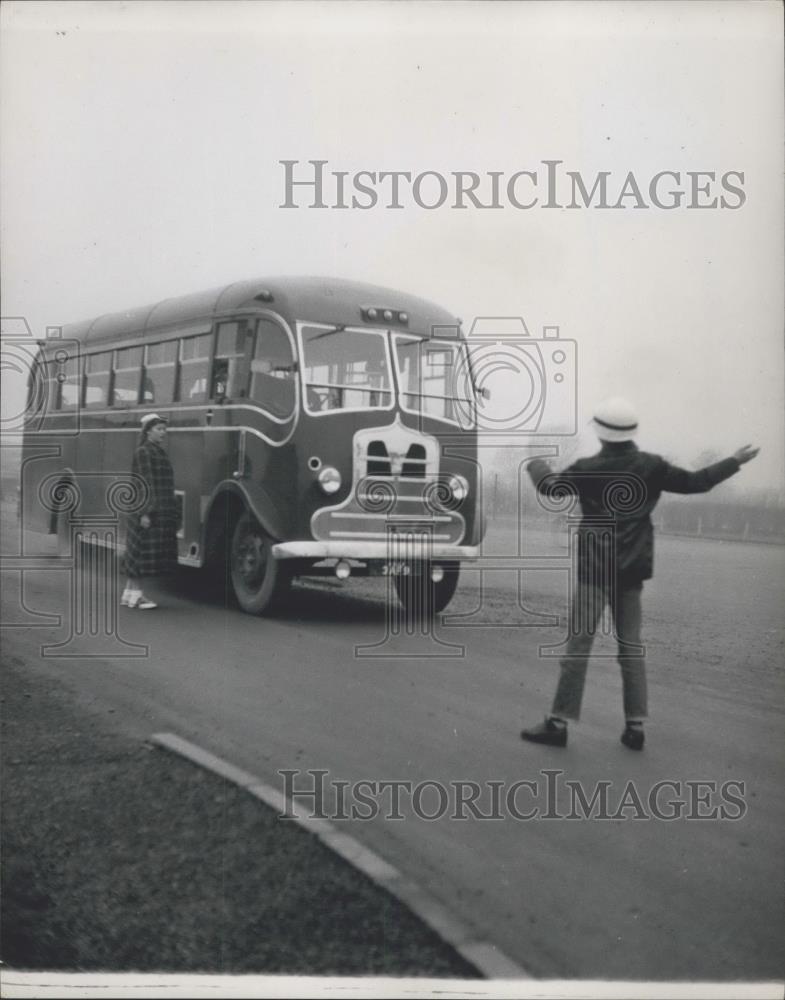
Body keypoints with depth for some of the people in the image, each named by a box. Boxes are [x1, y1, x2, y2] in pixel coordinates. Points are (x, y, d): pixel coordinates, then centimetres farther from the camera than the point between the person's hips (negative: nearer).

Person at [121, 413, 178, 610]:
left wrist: (169, 512, 20)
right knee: (142, 551, -5)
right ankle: (135, 595, 0)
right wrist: (144, 513, -21)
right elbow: (143, 483, -17)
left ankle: (129, 593, 16)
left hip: (160, 511, 9)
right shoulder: (143, 452, -10)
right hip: (147, 511, -9)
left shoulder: (159, 452, 17)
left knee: (138, 554, 11)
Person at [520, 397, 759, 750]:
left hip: (594, 571, -4)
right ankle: (635, 725, 11)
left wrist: (536, 465, 25)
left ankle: (558, 722, -1)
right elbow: (695, 482, 8)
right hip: (632, 572, 4)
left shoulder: (588, 469, -9)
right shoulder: (651, 467, 0)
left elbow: (549, 487, 3)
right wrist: (735, 461, 22)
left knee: (578, 645, -2)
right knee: (631, 647, 10)